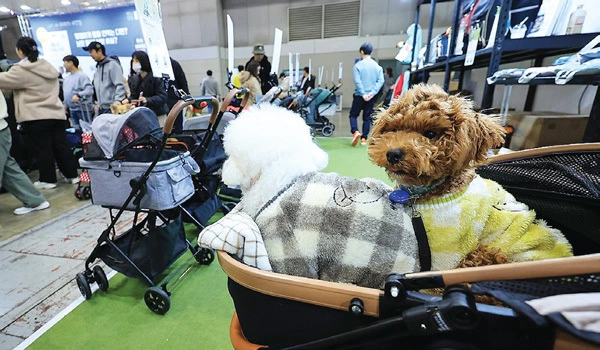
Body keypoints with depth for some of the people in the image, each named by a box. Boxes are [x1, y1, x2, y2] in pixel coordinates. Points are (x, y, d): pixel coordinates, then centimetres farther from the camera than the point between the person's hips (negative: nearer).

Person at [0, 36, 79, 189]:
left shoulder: (21, 70, -10)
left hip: (35, 117, -6)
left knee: (42, 149, 1)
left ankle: (48, 179, 8)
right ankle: (72, 175, 11)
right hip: (56, 113, 6)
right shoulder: (48, 66, 13)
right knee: (61, 146, 9)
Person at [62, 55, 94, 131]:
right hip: (72, 109, 8)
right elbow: (65, 93, 24)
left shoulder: (81, 75, -10)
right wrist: (65, 105, 22)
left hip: (83, 109, -8)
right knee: (76, 129, 11)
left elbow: (89, 90, -22)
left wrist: (78, 95, -33)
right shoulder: (67, 78, 15)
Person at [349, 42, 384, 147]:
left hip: (359, 95, -3)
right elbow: (381, 80, -4)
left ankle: (355, 132, -13)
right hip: (371, 96, 4)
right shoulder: (377, 66, 6)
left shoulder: (358, 65, -6)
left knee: (353, 115, 9)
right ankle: (364, 138, 9)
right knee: (367, 117, 10)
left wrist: (363, 94, -13)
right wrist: (373, 92, -9)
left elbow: (357, 81, -15)